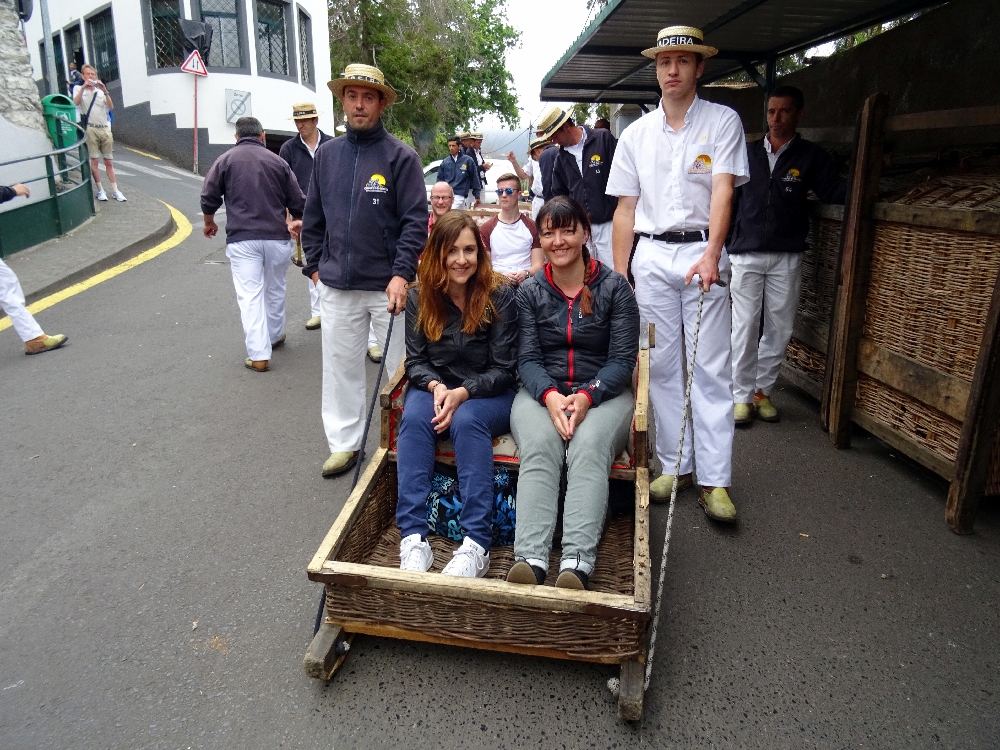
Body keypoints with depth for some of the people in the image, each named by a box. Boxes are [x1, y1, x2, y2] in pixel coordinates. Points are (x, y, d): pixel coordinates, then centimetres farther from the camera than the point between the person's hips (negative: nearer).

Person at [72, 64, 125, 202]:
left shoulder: (100, 91, 15)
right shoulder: (79, 89, 8)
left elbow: (111, 107, -1)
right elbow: (75, 103, -11)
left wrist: (105, 91, -12)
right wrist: (83, 87, -16)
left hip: (105, 129, 3)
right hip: (90, 129, -2)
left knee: (109, 161, 5)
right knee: (93, 161, -4)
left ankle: (115, 191, 6)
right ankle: (100, 190, 2)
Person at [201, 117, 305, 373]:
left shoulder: (226, 160, 5)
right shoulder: (278, 161, 8)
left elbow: (209, 198, 3)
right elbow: (297, 201, 10)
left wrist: (209, 222, 23)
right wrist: (297, 221, 31)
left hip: (241, 239, -2)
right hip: (277, 237, 2)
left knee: (250, 295, -1)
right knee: (275, 289, 19)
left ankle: (258, 355, -4)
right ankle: (275, 335, 37)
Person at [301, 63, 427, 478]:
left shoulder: (400, 155, -4)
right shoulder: (326, 153, 10)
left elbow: (416, 221, -10)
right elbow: (313, 217, 17)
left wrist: (402, 274, -19)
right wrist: (315, 265, 12)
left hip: (388, 286, -4)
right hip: (336, 286, 4)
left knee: (401, 367, 5)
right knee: (340, 367, 11)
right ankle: (344, 442, 26)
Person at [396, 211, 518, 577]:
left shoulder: (500, 295, -9)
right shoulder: (419, 297, -1)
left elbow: (504, 369, -9)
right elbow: (415, 361, 2)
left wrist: (462, 393, -24)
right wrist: (436, 386, -20)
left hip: (489, 394, -2)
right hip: (435, 389, 3)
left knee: (467, 420, -35)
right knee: (414, 419, -30)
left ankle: (477, 543, -35)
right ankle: (413, 537, -33)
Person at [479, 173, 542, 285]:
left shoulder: (533, 228, 11)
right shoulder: (486, 229, 10)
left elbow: (537, 265, 6)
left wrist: (525, 273, -16)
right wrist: (502, 276, -16)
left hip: (526, 282, 1)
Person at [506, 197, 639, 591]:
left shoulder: (614, 287, 3)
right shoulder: (529, 291, 9)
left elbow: (623, 359, -2)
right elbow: (528, 358, 0)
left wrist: (586, 396, -20)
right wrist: (550, 396, -21)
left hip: (603, 392, -1)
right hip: (542, 392, 1)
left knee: (589, 445, -33)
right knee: (539, 444, -31)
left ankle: (577, 561, -42)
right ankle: (530, 558, -41)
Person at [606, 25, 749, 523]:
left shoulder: (723, 121, 4)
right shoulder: (636, 134, 13)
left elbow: (723, 189, -10)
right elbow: (625, 208, 11)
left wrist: (711, 253, -25)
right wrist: (618, 273, 5)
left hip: (702, 252, -3)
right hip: (651, 256, 3)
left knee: (711, 369, -5)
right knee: (661, 365, 5)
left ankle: (714, 481, 0)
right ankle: (674, 465, 17)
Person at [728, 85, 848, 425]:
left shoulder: (811, 156, 6)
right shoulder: (747, 153, 7)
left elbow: (834, 191, -2)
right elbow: (729, 199, 8)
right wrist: (720, 245, 4)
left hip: (787, 257, 1)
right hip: (746, 254, 0)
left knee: (780, 329, 5)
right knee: (745, 327, -2)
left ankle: (763, 391, 19)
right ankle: (742, 395, 7)